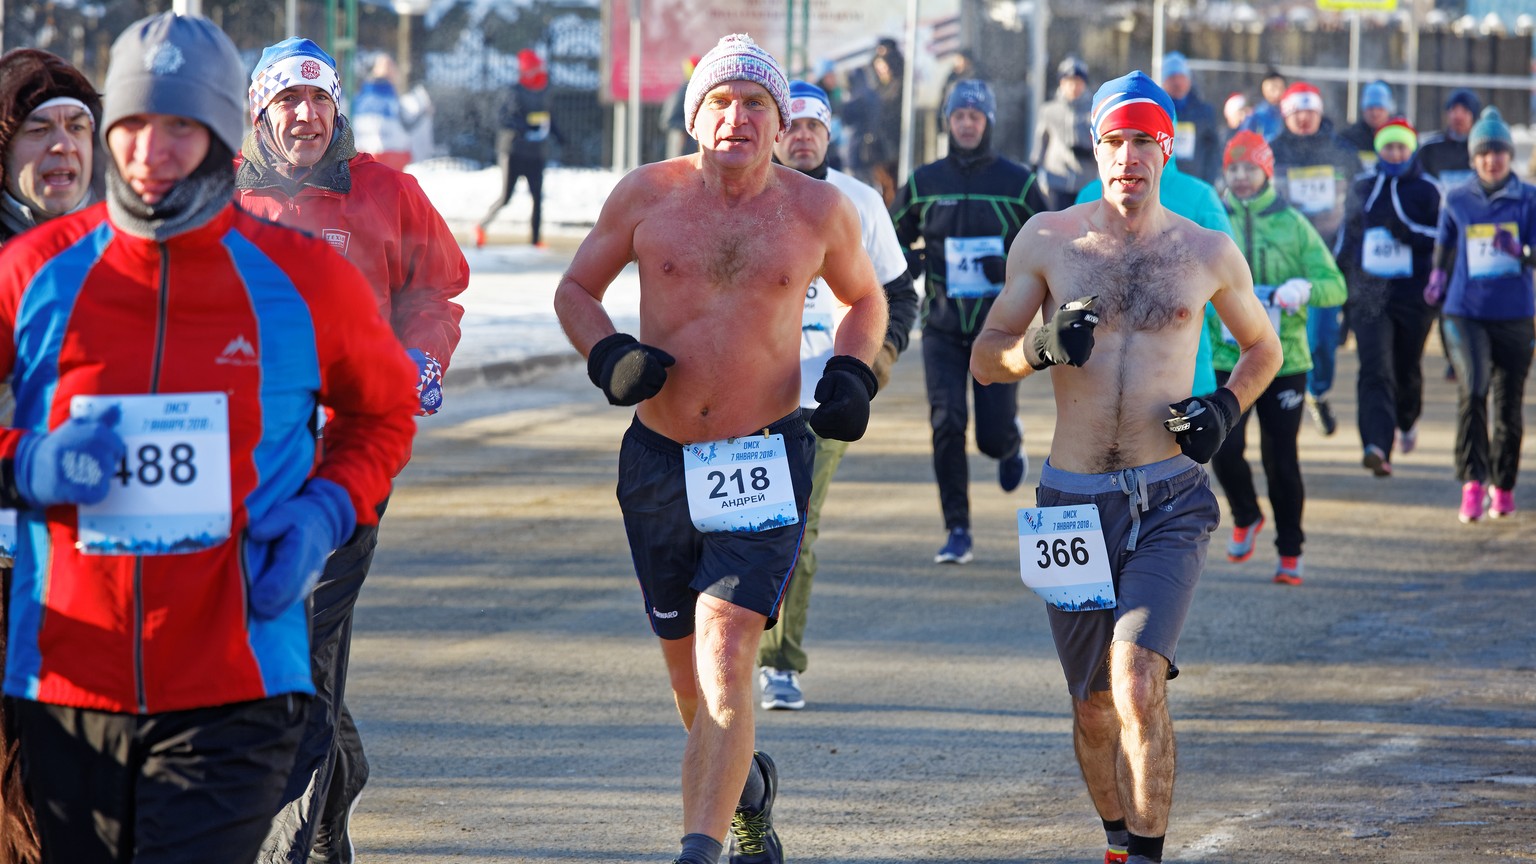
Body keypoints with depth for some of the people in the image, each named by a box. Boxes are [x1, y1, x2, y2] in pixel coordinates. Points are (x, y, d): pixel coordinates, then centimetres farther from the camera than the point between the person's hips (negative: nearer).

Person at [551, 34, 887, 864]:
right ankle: (746, 787, 44)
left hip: (765, 462, -2)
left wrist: (852, 375, 0)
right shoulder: (646, 195, -1)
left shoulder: (818, 209, 0)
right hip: (659, 459, 2)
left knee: (725, 665, -18)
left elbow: (864, 297, 19)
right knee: (690, 676, 14)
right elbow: (576, 288, 11)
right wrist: (607, 356, -9)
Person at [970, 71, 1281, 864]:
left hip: (1169, 500, -2)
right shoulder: (1048, 240, 4)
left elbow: (1262, 346, 22)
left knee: (1137, 684, -22)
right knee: (1094, 707, 9)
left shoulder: (1208, 253, 5)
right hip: (1073, 499, 2)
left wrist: (1225, 407, 2)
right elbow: (984, 359, 7)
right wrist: (1040, 346, -15)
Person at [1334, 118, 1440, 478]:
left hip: (1414, 296, -1)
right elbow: (1347, 238, 21)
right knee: (1375, 370, -15)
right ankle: (1377, 446, -26)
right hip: (1369, 296, 1)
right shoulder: (1362, 189, 10)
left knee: (1408, 370, 12)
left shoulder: (1427, 191, 2)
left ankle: (1408, 421, 44)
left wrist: (1410, 232, -20)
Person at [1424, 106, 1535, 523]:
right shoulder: (1456, 201, 6)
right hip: (1465, 312, 0)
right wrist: (1437, 281, 14)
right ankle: (1473, 484, -21)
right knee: (1472, 391, -20)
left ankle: (1502, 487, 24)